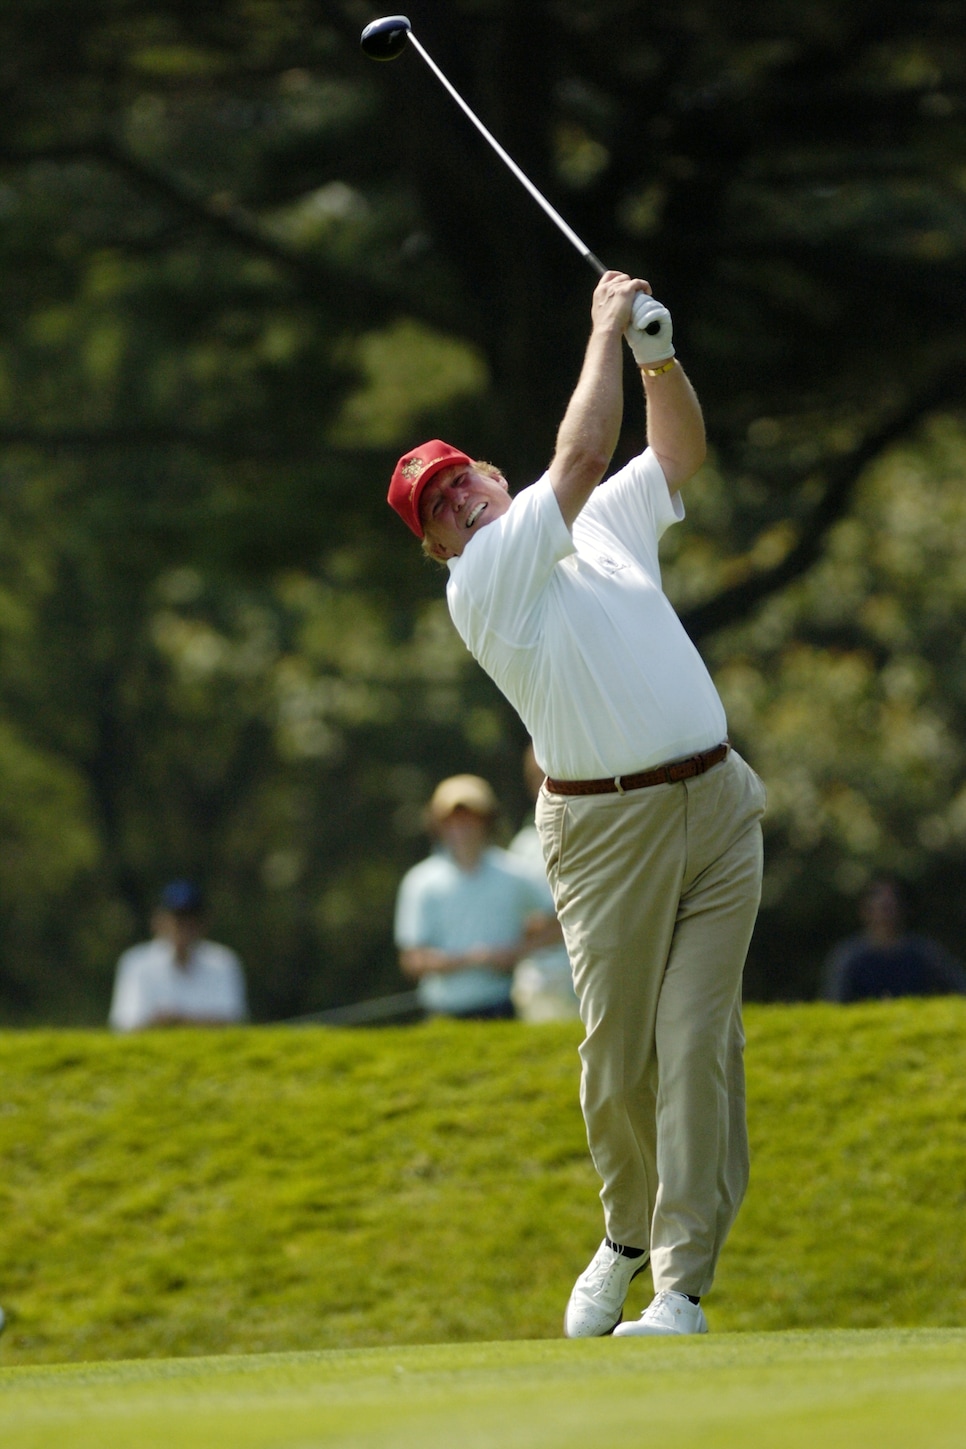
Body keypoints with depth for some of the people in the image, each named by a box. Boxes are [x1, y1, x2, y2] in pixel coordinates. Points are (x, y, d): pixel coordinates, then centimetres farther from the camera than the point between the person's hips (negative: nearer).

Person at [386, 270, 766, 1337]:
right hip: (607, 828, -4)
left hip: (717, 804, 4)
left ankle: (681, 1283, -7)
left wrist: (656, 350, 5)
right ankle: (628, 1236, 25)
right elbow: (582, 453, -12)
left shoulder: (606, 526, 18)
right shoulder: (481, 579, -4)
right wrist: (607, 328, -4)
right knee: (618, 1055, -1)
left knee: (698, 1041, -5)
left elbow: (681, 449, 23)